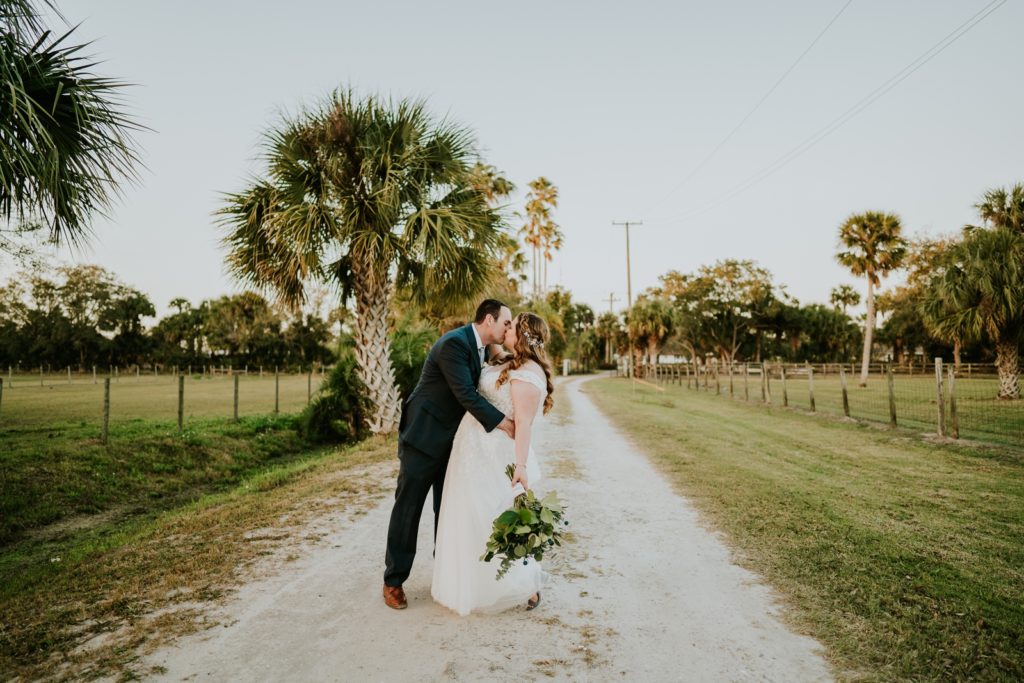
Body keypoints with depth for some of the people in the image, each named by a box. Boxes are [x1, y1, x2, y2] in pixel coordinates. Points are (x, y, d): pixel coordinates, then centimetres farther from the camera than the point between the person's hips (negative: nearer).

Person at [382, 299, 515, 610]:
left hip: (452, 438, 8)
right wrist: (505, 424, -27)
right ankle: (394, 581, 17)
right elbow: (465, 393, -29)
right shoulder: (454, 343, -22)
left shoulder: (482, 350, 6)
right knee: (408, 508, 3)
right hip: (424, 435, -8)